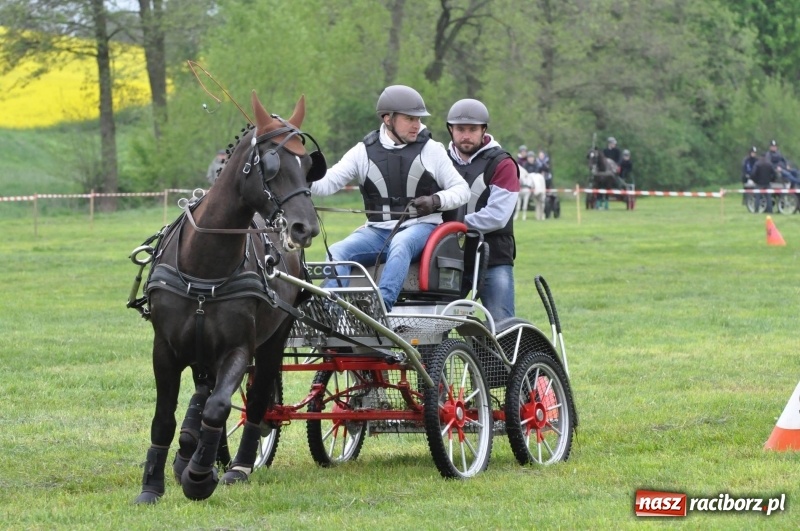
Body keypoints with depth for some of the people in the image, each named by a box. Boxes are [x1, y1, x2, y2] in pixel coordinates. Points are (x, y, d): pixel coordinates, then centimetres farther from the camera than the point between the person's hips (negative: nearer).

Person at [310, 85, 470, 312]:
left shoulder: (431, 150, 5)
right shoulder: (364, 151, 7)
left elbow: (461, 190, 7)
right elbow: (328, 182, 1)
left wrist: (436, 200, -13)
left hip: (420, 227, -3)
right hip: (377, 230, 3)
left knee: (400, 244, -37)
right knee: (337, 252, -22)